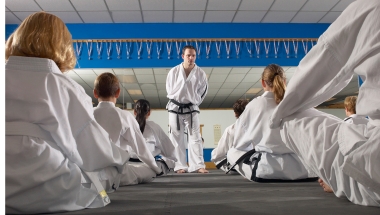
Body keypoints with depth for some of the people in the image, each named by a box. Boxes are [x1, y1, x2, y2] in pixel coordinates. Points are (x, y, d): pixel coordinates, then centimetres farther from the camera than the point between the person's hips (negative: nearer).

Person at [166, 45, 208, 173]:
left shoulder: (201, 74, -6)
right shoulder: (174, 71, -7)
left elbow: (202, 92, 6)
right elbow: (169, 89, 5)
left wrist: (193, 103, 5)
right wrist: (177, 101, 8)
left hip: (191, 109, 0)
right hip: (175, 108, 0)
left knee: (195, 137, -1)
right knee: (177, 139, 5)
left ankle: (198, 166, 5)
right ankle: (180, 166, 15)